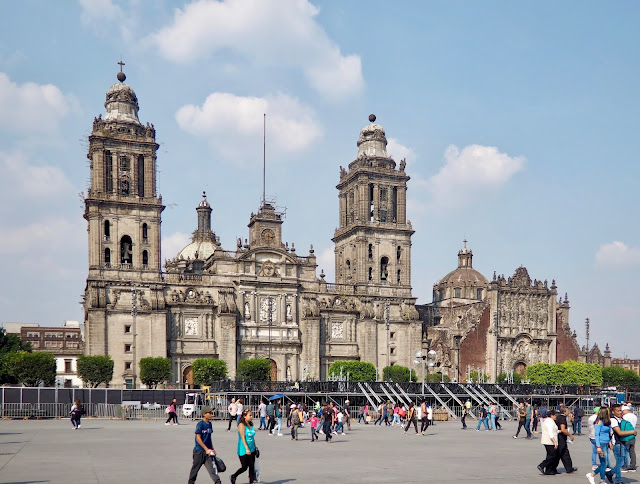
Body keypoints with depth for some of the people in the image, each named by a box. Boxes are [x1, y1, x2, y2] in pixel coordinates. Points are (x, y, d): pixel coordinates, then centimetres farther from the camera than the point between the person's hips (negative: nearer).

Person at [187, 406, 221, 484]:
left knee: (212, 467, -3)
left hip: (208, 451, 6)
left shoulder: (210, 424, 9)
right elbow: (198, 438, -16)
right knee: (195, 468, 7)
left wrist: (212, 449, 16)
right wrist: (206, 449, -17)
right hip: (199, 451, -6)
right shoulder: (200, 424, -13)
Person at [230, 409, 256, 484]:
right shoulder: (242, 425, -13)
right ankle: (233, 476, 24)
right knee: (244, 467, 0)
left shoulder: (251, 425, 9)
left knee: (252, 466, 4)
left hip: (251, 450, 7)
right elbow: (243, 438, -18)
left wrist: (255, 447, 15)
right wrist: (247, 449, -24)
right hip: (243, 450, -7)